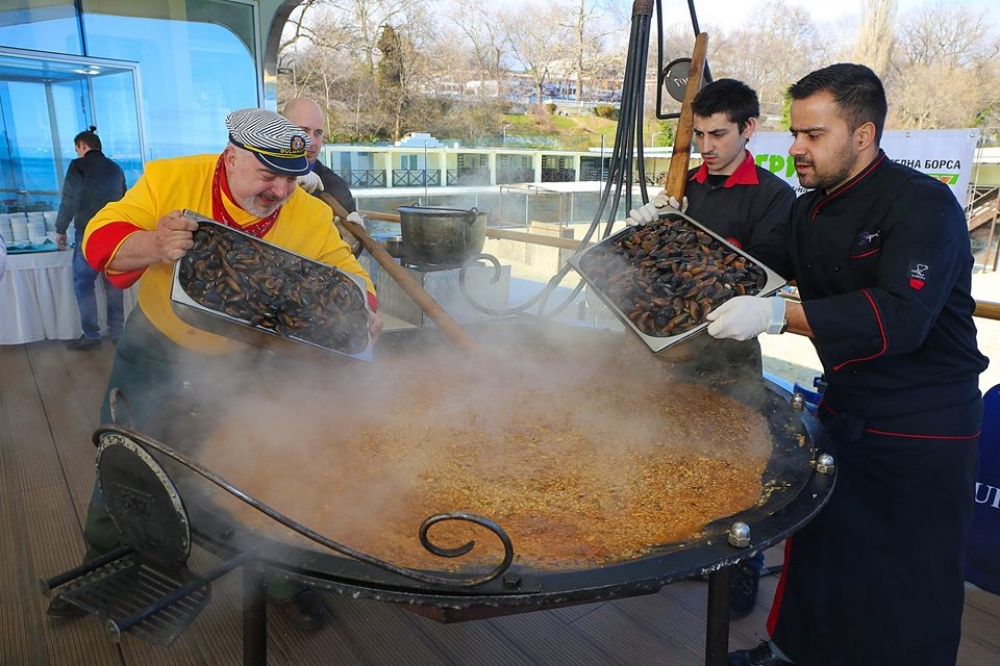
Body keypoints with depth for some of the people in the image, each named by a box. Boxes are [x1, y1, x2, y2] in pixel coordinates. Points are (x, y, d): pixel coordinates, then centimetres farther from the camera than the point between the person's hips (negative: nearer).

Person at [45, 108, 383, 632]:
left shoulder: (311, 218, -16)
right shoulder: (170, 179, -18)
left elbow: (346, 274, -9)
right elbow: (100, 240, -19)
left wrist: (366, 311, -32)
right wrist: (152, 245, -41)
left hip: (242, 362, 0)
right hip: (155, 348, 1)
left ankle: (281, 579, 31)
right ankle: (100, 566, 44)